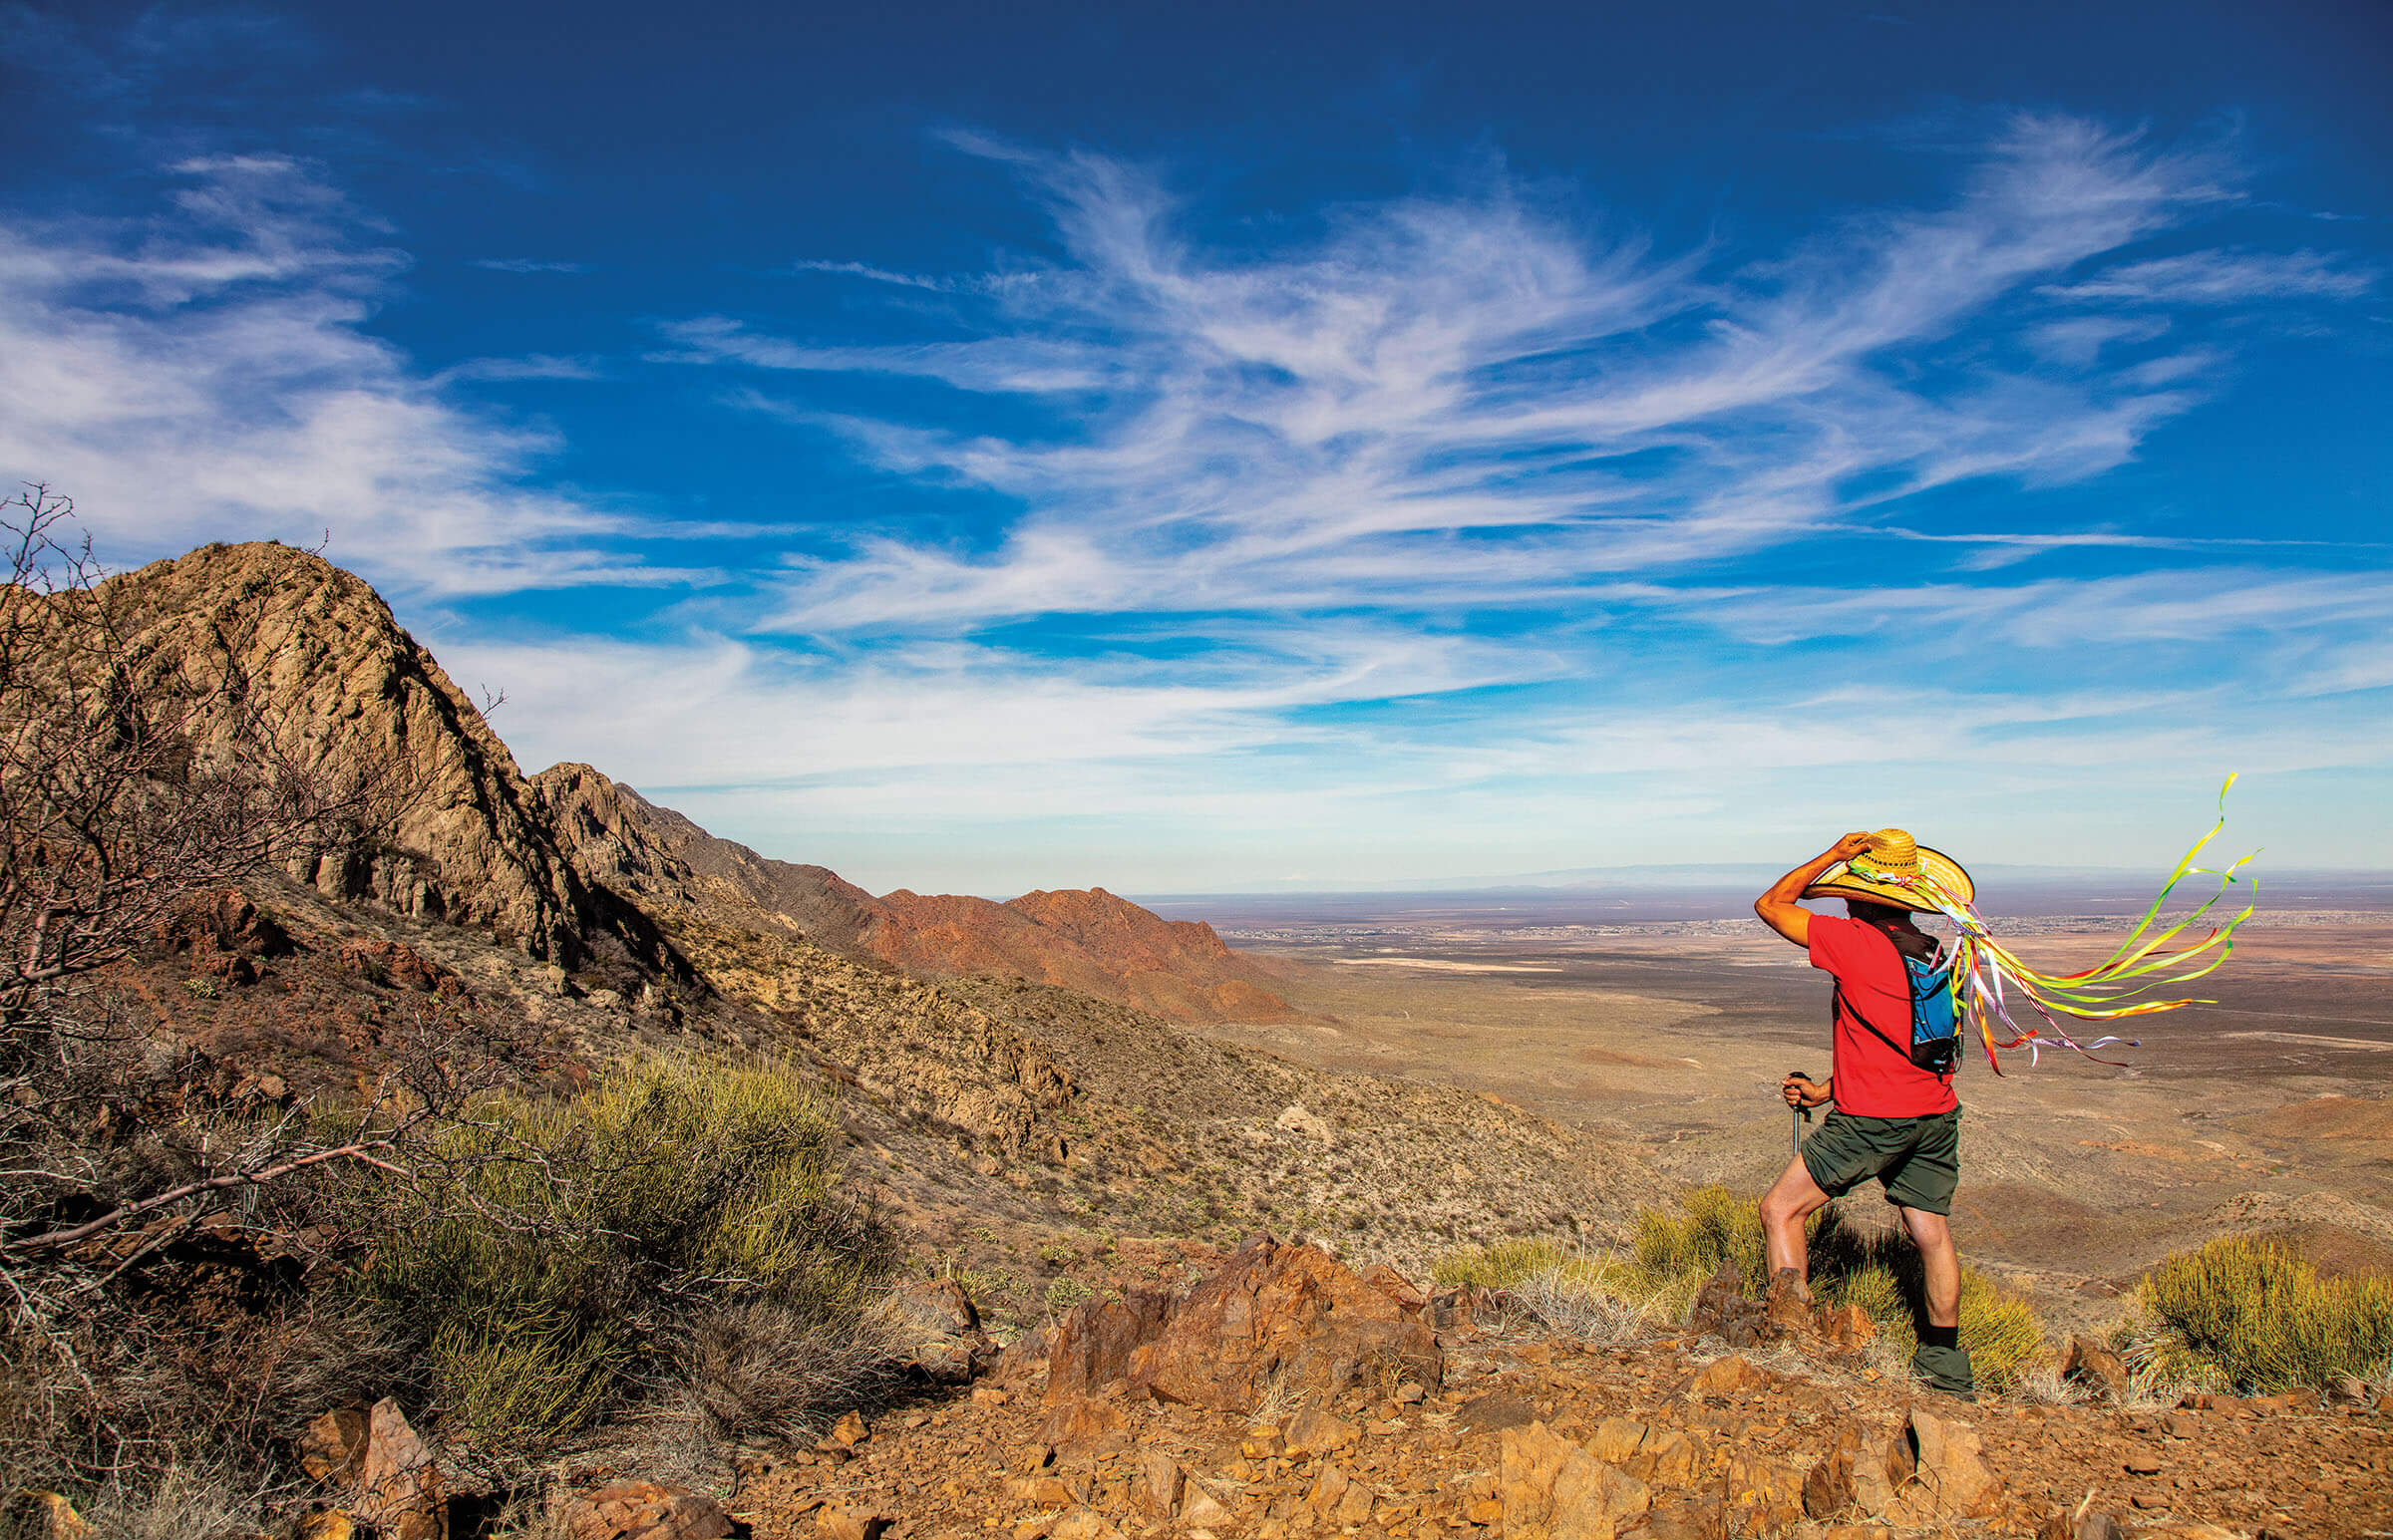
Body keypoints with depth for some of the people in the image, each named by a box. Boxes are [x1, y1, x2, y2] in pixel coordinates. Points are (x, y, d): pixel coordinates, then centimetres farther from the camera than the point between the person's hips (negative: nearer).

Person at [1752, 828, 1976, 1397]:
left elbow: (1770, 905, -4)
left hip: (1872, 1119, -7)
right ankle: (1946, 1367, 25)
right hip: (1936, 1114, 7)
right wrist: (1827, 1090, 17)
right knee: (1931, 1233, 16)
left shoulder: (1856, 941, -14)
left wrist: (1832, 856, 1)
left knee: (1780, 1210, 2)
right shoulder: (1935, 955, 9)